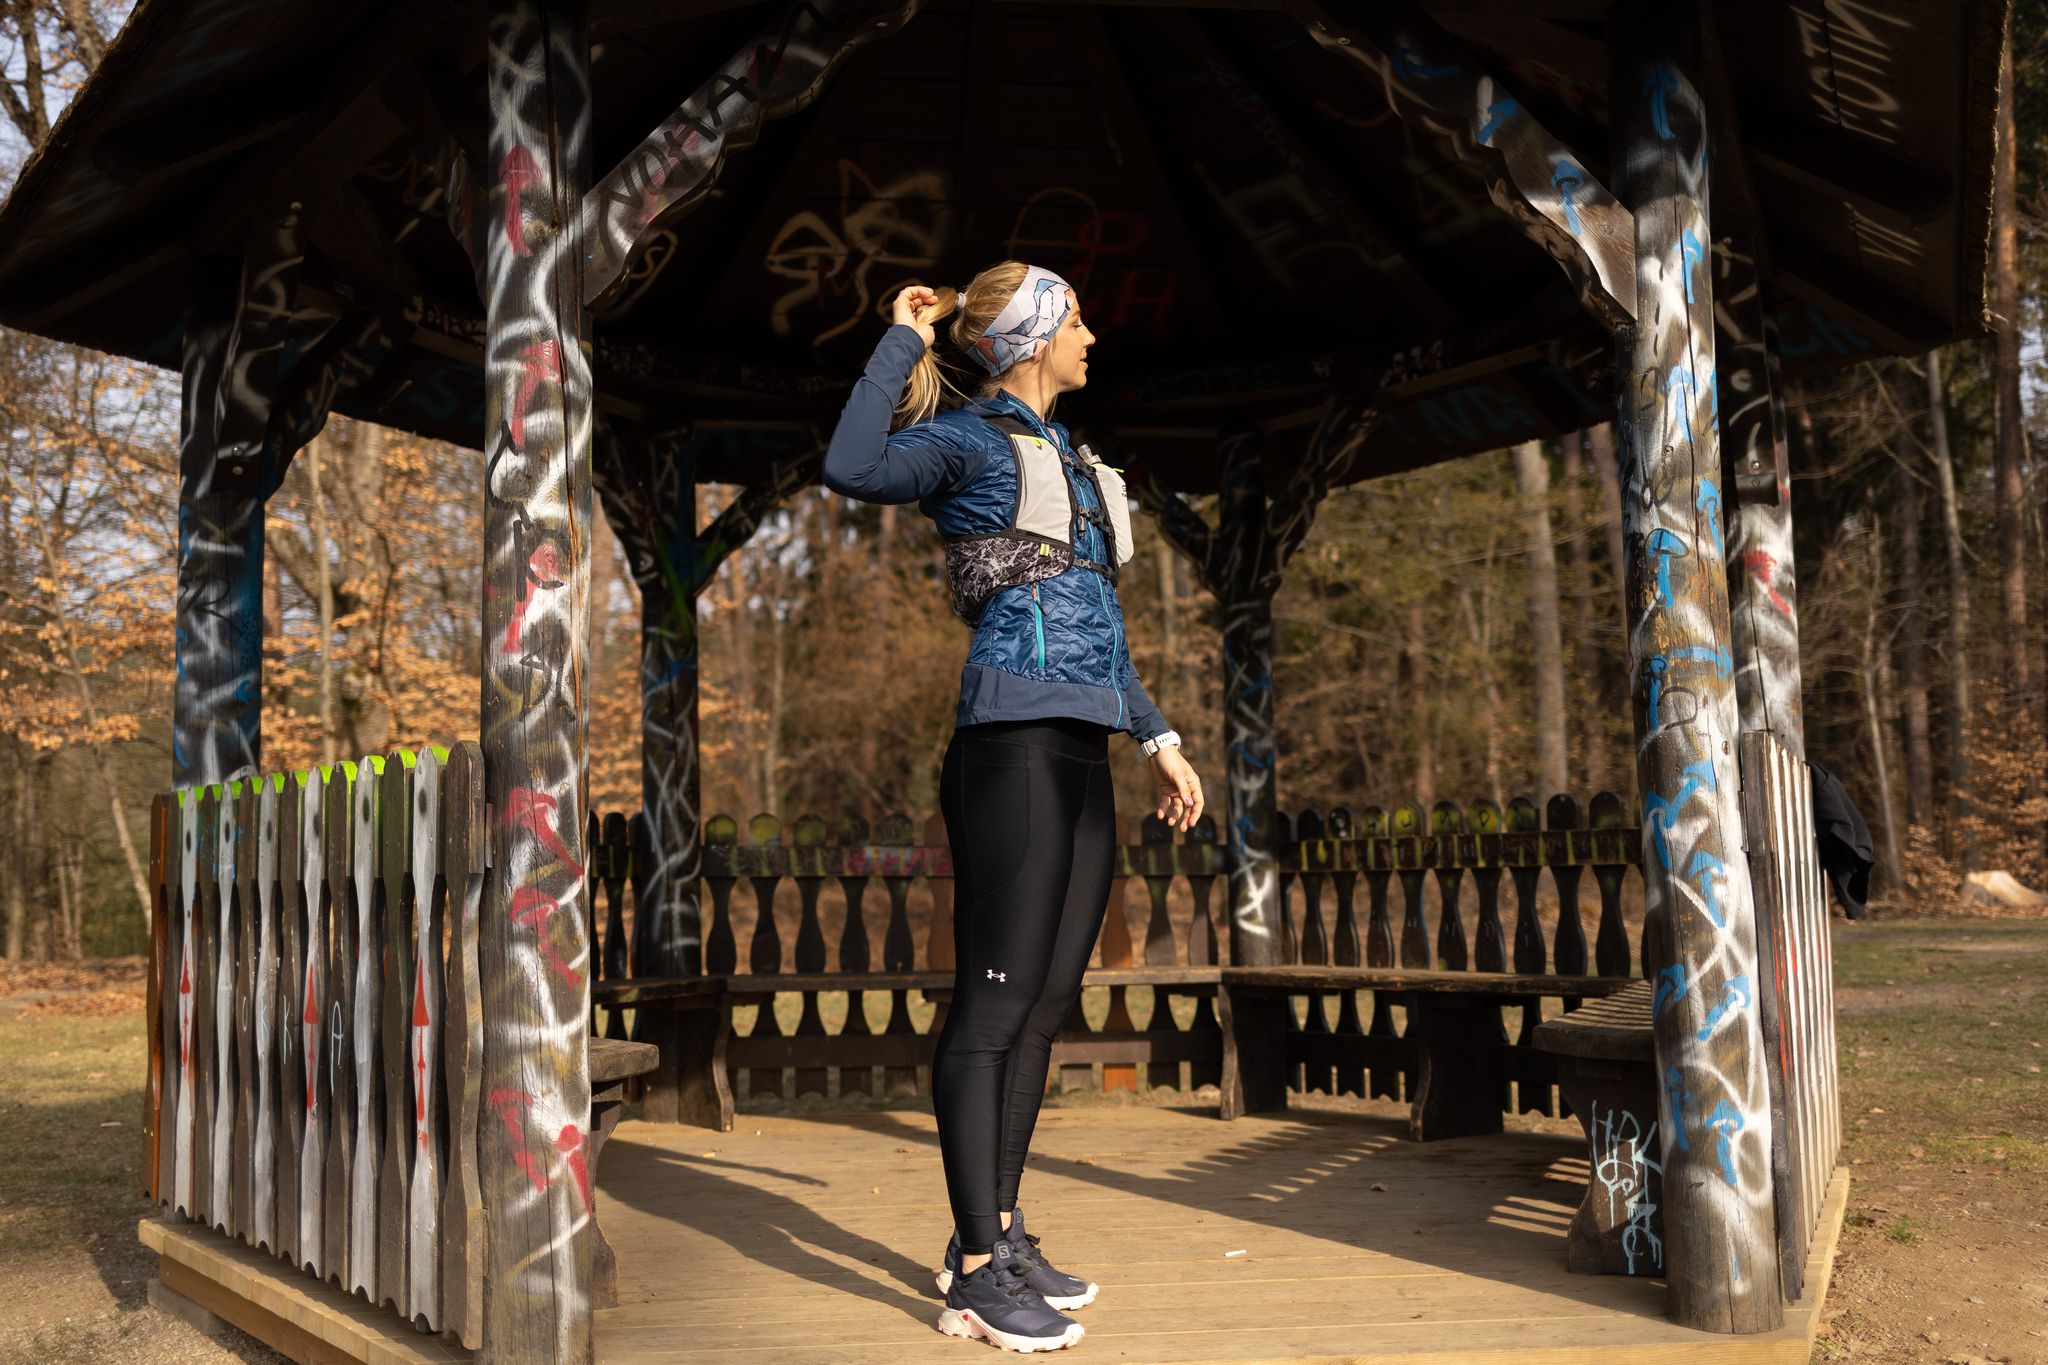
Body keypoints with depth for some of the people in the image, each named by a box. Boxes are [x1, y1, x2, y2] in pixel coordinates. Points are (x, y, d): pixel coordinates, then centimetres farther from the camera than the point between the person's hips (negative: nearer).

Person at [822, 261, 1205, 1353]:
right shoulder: (968, 440, -1)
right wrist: (902, 338, -11)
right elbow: (853, 468, -23)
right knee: (995, 1001, -7)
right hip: (1015, 744, -9)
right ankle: (977, 1272, -1)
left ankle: (996, 1234, 20)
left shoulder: (1063, 455, 24)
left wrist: (1158, 740, 25)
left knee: (1047, 1002, 10)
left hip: (1080, 752, 9)